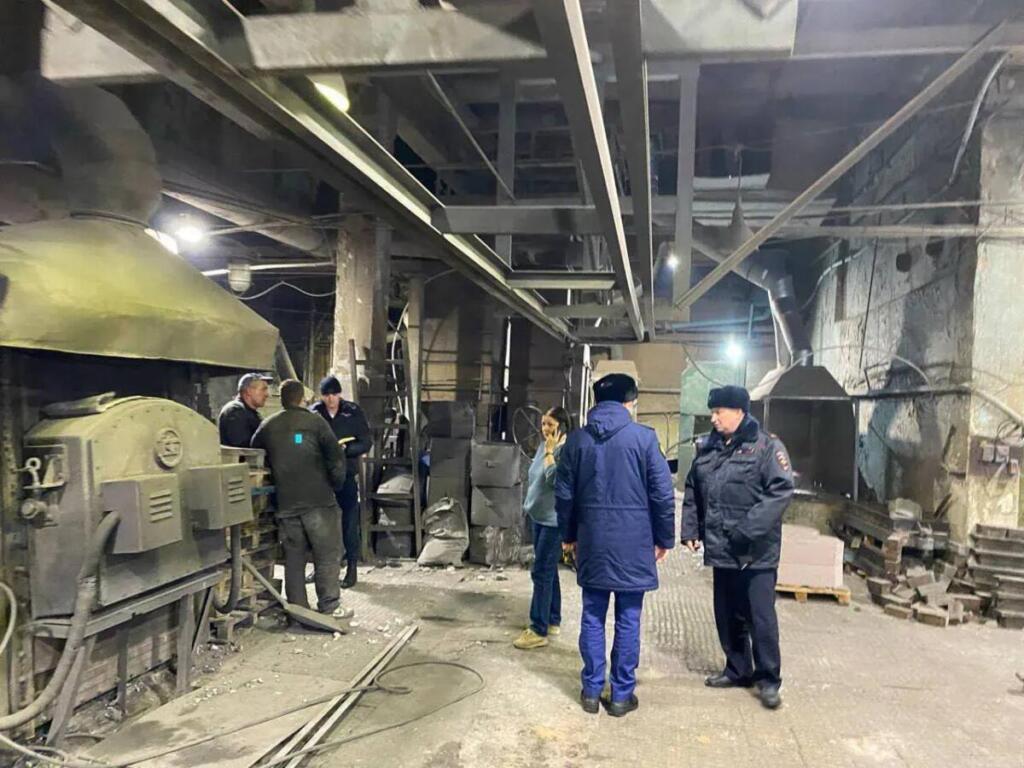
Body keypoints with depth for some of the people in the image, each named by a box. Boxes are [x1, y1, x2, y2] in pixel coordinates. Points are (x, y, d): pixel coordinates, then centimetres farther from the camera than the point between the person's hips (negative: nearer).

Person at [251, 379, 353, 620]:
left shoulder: (267, 427, 8)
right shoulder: (314, 421, -4)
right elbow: (336, 456, -9)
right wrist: (335, 484, 5)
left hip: (285, 503, 4)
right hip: (318, 501, -4)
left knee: (293, 558, 12)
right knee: (327, 556, 4)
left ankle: (297, 608, 16)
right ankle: (329, 607, 5)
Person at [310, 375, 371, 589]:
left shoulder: (353, 412, -2)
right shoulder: (314, 412, 2)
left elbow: (366, 443, -2)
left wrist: (345, 449, -18)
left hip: (347, 475, -2)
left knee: (349, 523, 1)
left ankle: (351, 569, 11)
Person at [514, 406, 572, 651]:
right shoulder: (543, 446, 8)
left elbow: (554, 480, -28)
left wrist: (550, 451, -21)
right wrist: (529, 504, 19)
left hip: (555, 520, -9)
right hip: (539, 517, 9)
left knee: (541, 572, -6)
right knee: (548, 571, 16)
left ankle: (539, 630, 2)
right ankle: (553, 621, 28)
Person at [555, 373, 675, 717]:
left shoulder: (577, 439, 3)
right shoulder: (644, 437, -7)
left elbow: (564, 495, 6)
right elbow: (663, 494, -7)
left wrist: (569, 535, 18)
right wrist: (664, 539, 5)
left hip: (592, 541, 3)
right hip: (633, 543, -3)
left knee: (592, 617, 12)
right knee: (628, 620, 8)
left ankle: (591, 691, 20)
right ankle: (622, 694, 17)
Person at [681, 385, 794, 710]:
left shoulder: (767, 446, -8)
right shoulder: (708, 448, 11)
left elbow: (781, 490, -17)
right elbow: (693, 492, 17)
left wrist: (750, 528, -22)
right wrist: (691, 529, 9)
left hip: (757, 552, -6)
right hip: (721, 549, 6)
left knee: (761, 615, -2)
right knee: (727, 614, 15)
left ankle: (768, 679, 13)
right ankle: (738, 669, 31)